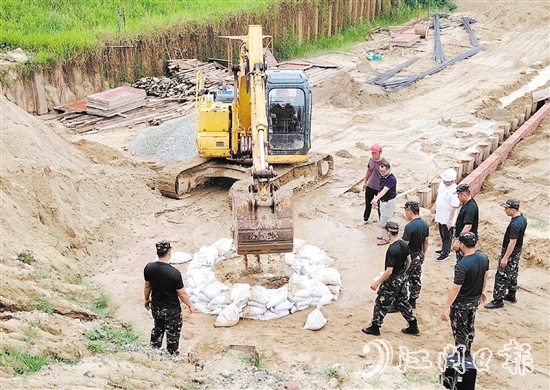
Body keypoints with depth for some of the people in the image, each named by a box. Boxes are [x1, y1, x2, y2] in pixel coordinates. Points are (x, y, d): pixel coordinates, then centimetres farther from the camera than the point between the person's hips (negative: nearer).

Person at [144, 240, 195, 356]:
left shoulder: (149, 267, -14)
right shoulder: (174, 273, -29)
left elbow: (147, 286, 1)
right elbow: (182, 293, -19)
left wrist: (147, 300, 18)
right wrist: (190, 305, -3)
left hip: (156, 307, 5)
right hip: (171, 310, -5)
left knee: (158, 329, 28)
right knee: (172, 333, 16)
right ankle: (172, 355, 32)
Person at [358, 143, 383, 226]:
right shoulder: (371, 160, -5)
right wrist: (365, 182, 17)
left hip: (379, 188, -5)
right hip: (370, 186, 5)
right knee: (368, 204, 20)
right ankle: (365, 219, 39)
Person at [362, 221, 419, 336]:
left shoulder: (392, 250, -29)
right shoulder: (404, 244, -4)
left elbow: (389, 271, -28)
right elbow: (408, 261, 10)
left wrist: (377, 282, -19)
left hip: (392, 281, -8)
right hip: (402, 278, 8)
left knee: (381, 303, 8)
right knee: (402, 301, 22)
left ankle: (375, 327, 21)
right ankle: (413, 326, 27)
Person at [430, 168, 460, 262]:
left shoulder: (454, 190, -29)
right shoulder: (442, 183, -4)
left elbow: (454, 207, -25)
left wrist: (450, 221, -23)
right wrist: (434, 205, 21)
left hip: (447, 219, -8)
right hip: (441, 216, 8)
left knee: (447, 236, 10)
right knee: (442, 235, 24)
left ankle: (445, 253, 24)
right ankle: (445, 248, 42)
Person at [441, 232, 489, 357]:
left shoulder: (462, 265, -32)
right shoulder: (483, 257, -9)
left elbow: (455, 289, -30)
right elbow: (485, 276, 8)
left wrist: (446, 308, -24)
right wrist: (481, 291, 25)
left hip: (461, 303, -8)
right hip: (475, 300, 8)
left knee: (460, 331, 10)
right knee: (470, 327, 25)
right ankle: (468, 353, 42)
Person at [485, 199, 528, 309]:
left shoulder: (515, 224, -31)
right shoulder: (523, 218, -1)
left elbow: (512, 242, -28)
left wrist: (505, 258, -23)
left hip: (510, 252, -10)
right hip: (517, 251, 10)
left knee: (501, 276, -1)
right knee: (513, 273, 22)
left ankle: (498, 300, 6)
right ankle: (511, 295, 36)